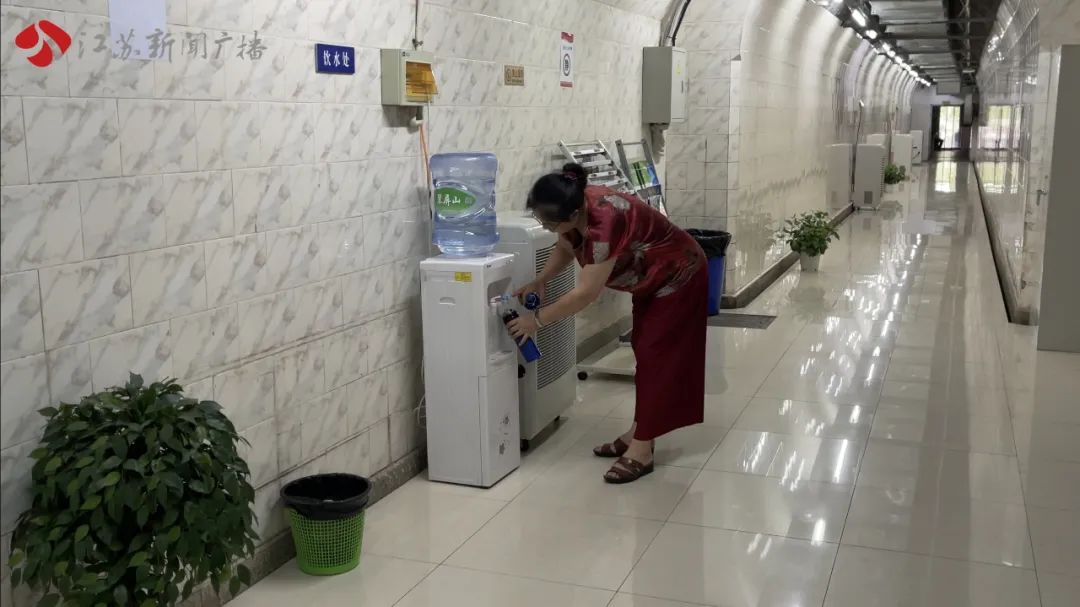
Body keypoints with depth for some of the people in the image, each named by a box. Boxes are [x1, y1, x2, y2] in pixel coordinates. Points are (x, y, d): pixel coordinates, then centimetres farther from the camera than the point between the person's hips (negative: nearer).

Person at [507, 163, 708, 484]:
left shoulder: (605, 222, -39)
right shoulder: (574, 208, -14)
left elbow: (585, 293, -36)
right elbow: (565, 250, 5)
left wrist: (537, 319, -27)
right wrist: (539, 282, -11)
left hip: (678, 278, -9)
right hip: (651, 280, 9)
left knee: (657, 357, -6)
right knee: (644, 353, 13)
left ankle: (641, 451, 0)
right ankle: (639, 434, 22)